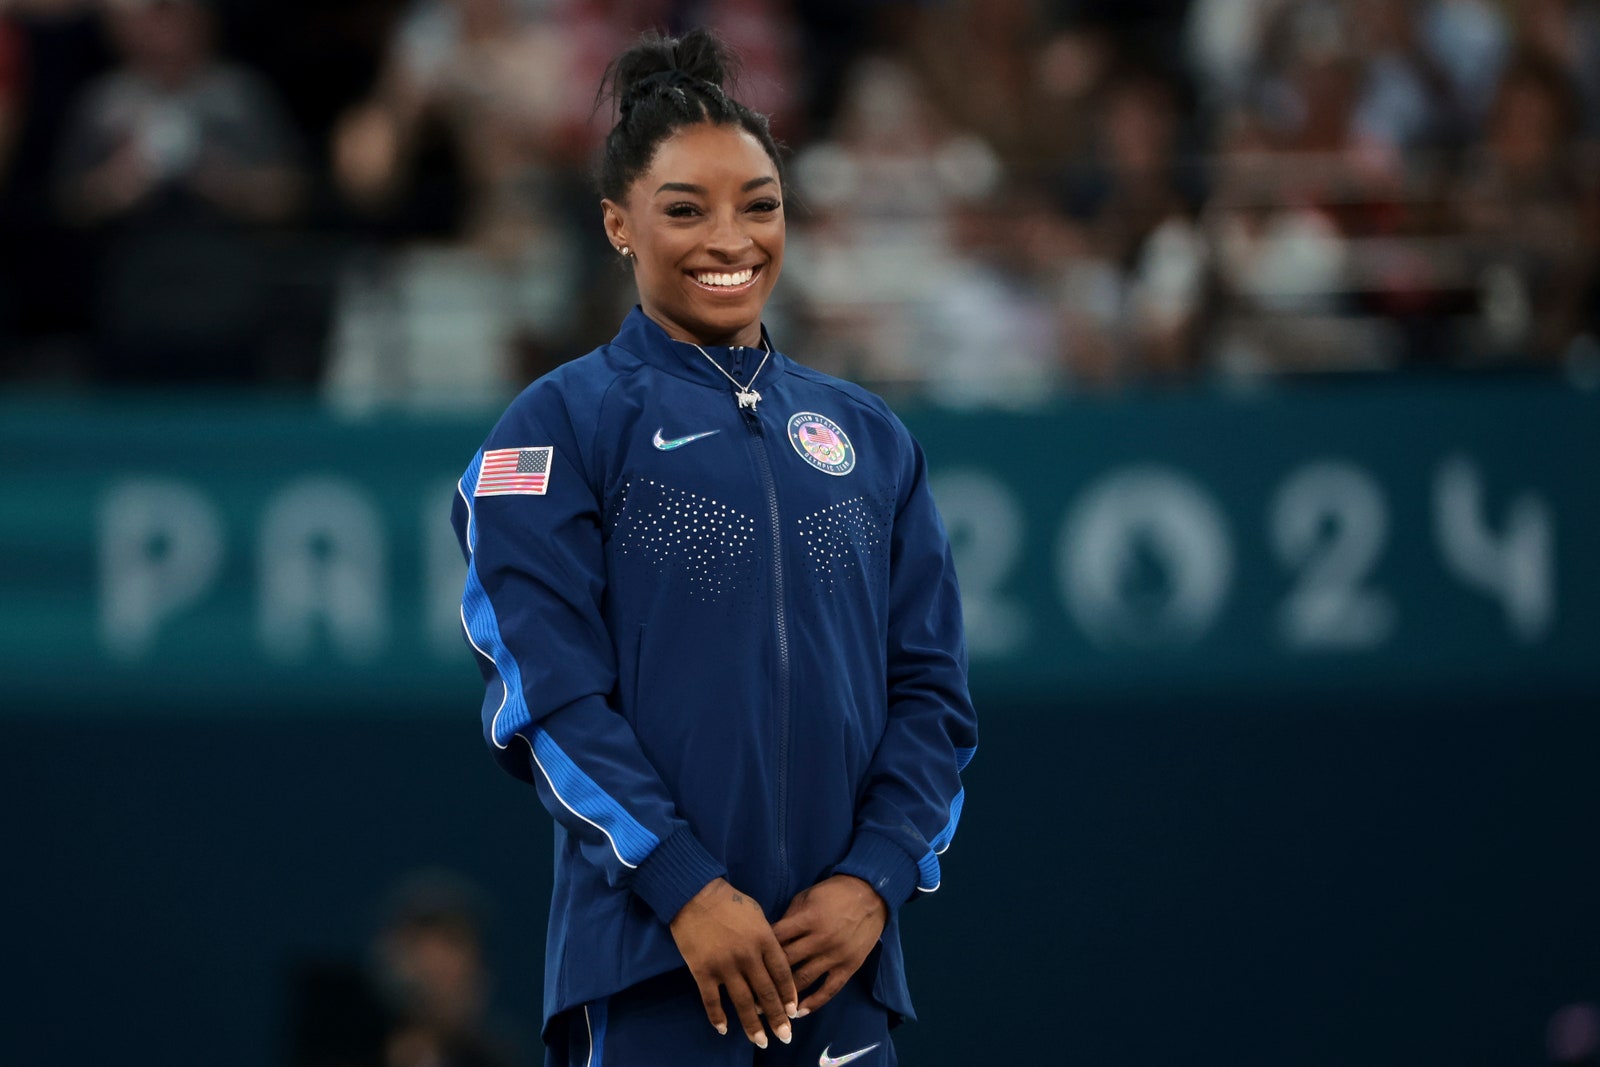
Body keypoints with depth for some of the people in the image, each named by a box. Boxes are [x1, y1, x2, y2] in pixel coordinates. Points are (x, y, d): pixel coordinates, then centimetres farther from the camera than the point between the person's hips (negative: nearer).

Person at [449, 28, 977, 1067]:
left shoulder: (868, 437, 14)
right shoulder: (562, 426, 2)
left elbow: (932, 686, 11)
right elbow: (548, 691, -7)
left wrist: (874, 880, -4)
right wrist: (686, 888, -15)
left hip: (839, 955, 4)